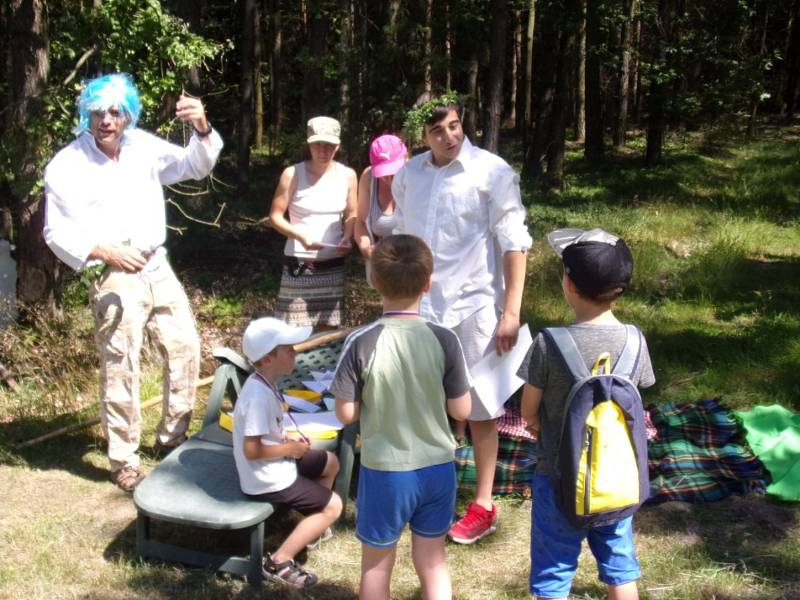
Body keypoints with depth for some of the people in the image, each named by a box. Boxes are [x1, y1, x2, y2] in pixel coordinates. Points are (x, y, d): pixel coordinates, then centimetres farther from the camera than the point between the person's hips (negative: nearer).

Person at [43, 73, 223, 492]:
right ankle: (123, 461, 11)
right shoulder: (65, 167, -8)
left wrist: (202, 129, -15)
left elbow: (195, 166, 5)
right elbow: (56, 232, -7)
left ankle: (172, 435, 28)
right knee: (120, 370, -4)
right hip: (113, 280, -5)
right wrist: (105, 252, -21)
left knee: (185, 348, 10)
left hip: (158, 269, 5)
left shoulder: (143, 146, 4)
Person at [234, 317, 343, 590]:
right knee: (333, 506, -4)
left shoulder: (261, 384, 1)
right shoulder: (259, 396, -31)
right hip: (267, 478, -10)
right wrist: (290, 449, -18)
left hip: (276, 465, 10)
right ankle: (279, 562, -3)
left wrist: (285, 437, 4)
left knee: (330, 462, 23)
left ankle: (313, 523, 38)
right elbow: (251, 450, -30)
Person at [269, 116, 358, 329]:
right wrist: (300, 236, -22)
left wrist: (347, 238, -8)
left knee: (328, 327, 9)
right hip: (299, 264, -4)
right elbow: (275, 216, -6)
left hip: (333, 265, 4)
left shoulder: (347, 175, 3)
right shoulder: (293, 174, -8)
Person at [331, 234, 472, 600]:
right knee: (432, 561, 19)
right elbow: (461, 410, -6)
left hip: (384, 472, -2)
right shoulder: (444, 340, -12)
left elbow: (346, 414, -10)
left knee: (376, 564, 18)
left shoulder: (361, 343, -17)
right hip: (437, 468, 2)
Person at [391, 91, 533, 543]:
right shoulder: (409, 174, 5)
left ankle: (484, 506, 17)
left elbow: (514, 244, -10)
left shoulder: (492, 173, -10)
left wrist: (511, 311, -13)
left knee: (479, 410, 5)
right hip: (420, 305, 5)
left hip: (472, 307, -5)